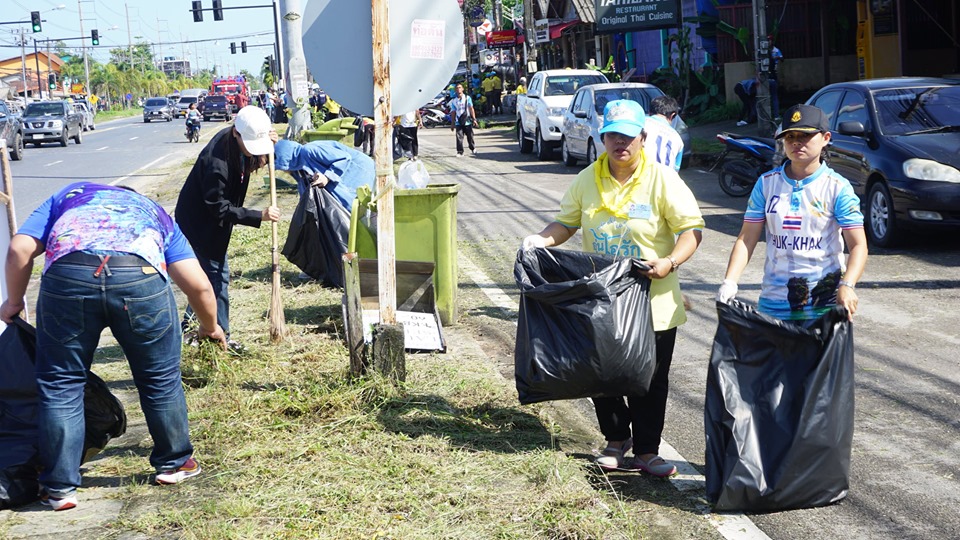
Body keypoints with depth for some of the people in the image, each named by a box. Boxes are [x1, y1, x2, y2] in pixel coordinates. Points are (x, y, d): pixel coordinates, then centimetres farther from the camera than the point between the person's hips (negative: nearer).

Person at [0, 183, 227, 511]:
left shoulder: (70, 195, 37)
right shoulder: (156, 213, 37)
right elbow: (199, 286, 26)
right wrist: (210, 327, 45)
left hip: (67, 272, 0)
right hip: (141, 275, 1)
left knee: (60, 384, 14)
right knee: (161, 378, 20)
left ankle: (59, 487, 17)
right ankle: (174, 463, 35)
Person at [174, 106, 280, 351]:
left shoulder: (236, 142, -10)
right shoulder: (217, 162, -35)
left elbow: (254, 163, 8)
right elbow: (219, 208, -28)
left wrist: (269, 145, -13)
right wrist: (259, 216, -32)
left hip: (212, 220, 9)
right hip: (199, 221, -9)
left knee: (210, 271, 18)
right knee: (217, 275, -3)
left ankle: (190, 322, 33)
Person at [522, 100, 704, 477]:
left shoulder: (662, 180, -9)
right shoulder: (587, 180, 4)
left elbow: (691, 228, -10)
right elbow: (566, 221, 13)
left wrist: (671, 262, -26)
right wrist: (541, 240, -7)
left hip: (653, 302, -4)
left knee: (649, 381, 4)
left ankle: (646, 450, 17)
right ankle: (616, 440, 31)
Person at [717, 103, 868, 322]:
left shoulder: (837, 187, -3)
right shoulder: (767, 183, 5)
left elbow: (858, 245, -7)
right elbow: (746, 239, 4)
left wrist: (847, 286, -25)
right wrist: (730, 282, -11)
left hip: (825, 302, -2)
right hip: (774, 301, 2)